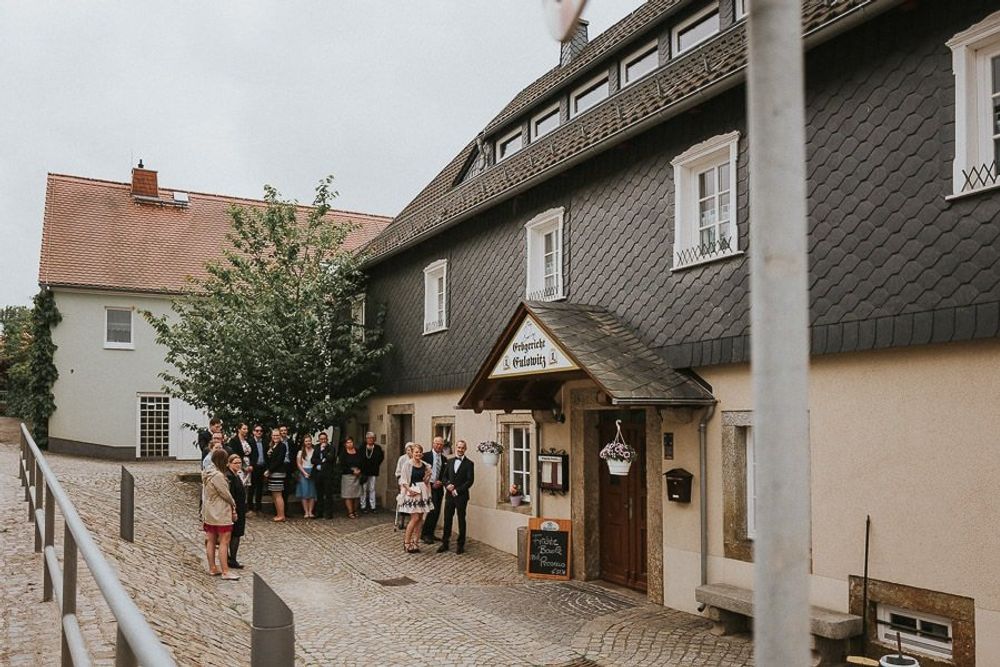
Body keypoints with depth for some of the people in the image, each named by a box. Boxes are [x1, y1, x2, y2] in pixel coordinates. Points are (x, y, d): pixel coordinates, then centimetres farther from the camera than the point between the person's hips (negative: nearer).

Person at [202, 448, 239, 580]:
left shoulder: (207, 474, 6)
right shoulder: (218, 476, -23)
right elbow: (226, 494, -16)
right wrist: (233, 506, 2)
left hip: (209, 513, 10)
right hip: (221, 514, -10)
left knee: (211, 541, 14)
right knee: (224, 542, -4)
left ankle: (212, 568, 23)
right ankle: (225, 571, -2)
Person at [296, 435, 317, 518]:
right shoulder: (300, 452, 7)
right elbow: (298, 464, 3)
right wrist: (305, 473, -8)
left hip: (313, 473, 0)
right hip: (303, 473, 0)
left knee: (312, 493, -2)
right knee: (304, 493, -3)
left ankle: (310, 512, 0)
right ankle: (306, 512, -3)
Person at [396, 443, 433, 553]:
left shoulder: (425, 465, 9)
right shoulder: (407, 464, -6)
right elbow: (403, 480, -8)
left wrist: (428, 476, 0)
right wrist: (409, 489, -18)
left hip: (423, 493, 6)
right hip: (412, 492, -6)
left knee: (420, 518, 5)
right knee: (415, 518, -9)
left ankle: (414, 542, 13)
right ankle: (406, 542, 3)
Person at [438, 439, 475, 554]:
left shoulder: (469, 464, -4)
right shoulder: (450, 462, 11)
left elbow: (470, 480, -10)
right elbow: (445, 476, 14)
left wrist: (457, 491, -13)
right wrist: (447, 484, -7)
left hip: (461, 496, -4)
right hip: (449, 495, 4)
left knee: (461, 520, 5)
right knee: (447, 519, 7)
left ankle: (460, 545, 13)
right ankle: (445, 543, 16)